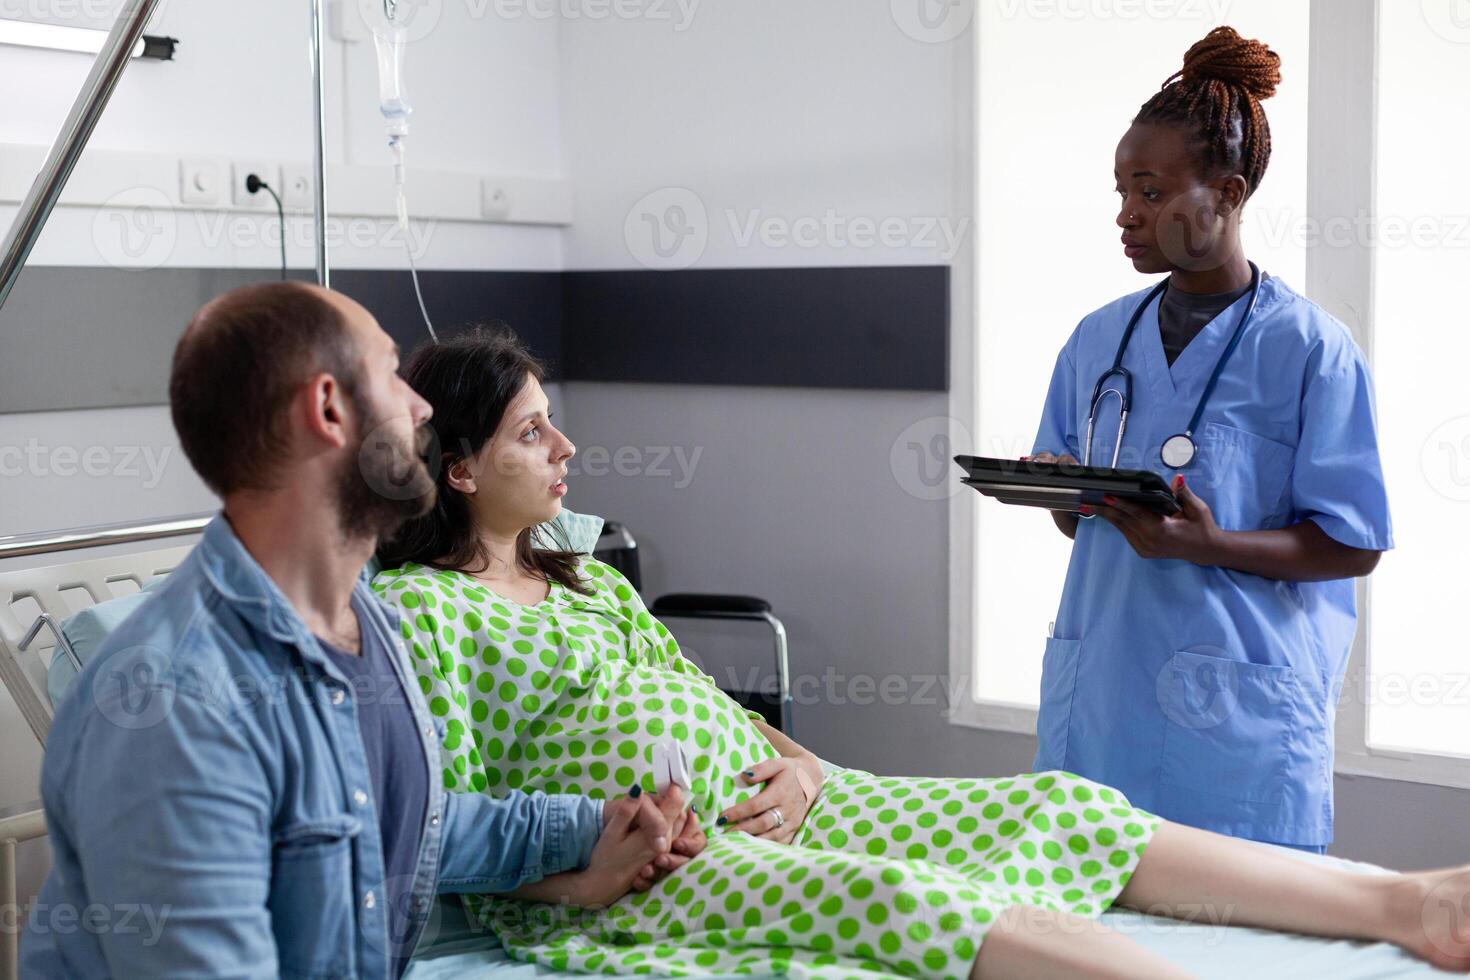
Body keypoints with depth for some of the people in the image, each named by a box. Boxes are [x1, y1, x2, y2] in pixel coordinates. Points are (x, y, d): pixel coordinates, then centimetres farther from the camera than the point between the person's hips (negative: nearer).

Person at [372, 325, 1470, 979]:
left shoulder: (589, 582, 22)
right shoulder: (419, 609, -4)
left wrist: (796, 760, 2)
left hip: (757, 805, 9)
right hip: (612, 869, -9)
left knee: (1065, 808, -4)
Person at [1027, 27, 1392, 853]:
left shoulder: (1310, 348, -6)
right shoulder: (1098, 340, 11)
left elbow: (1354, 545, -7)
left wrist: (1206, 545, -21)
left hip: (1238, 721, -5)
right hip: (1100, 699, 5)